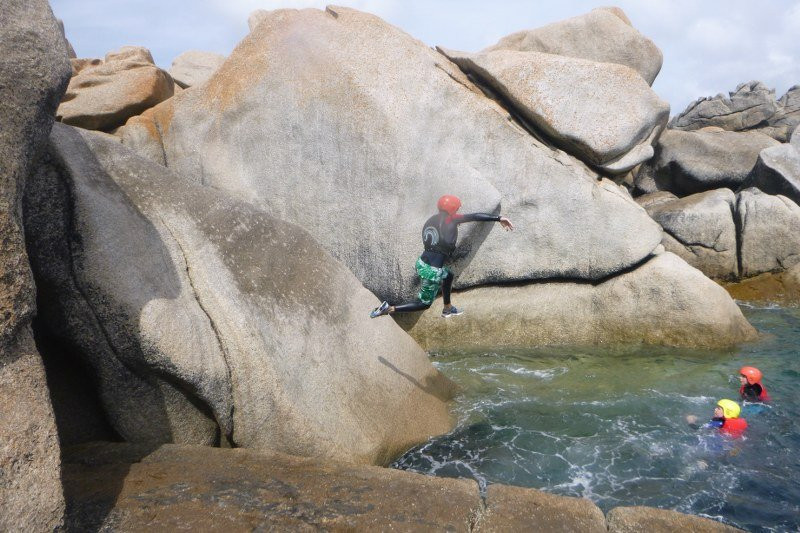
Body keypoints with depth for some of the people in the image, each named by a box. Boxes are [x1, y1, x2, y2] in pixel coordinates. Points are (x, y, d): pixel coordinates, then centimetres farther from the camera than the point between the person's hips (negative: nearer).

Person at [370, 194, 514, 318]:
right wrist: (499, 218, -18)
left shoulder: (430, 221, 8)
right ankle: (389, 309, -3)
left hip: (422, 262, 8)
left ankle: (448, 308, 44)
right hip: (432, 270, -8)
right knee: (424, 303, 8)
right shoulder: (449, 219, -12)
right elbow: (474, 217, -18)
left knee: (448, 275, 33)